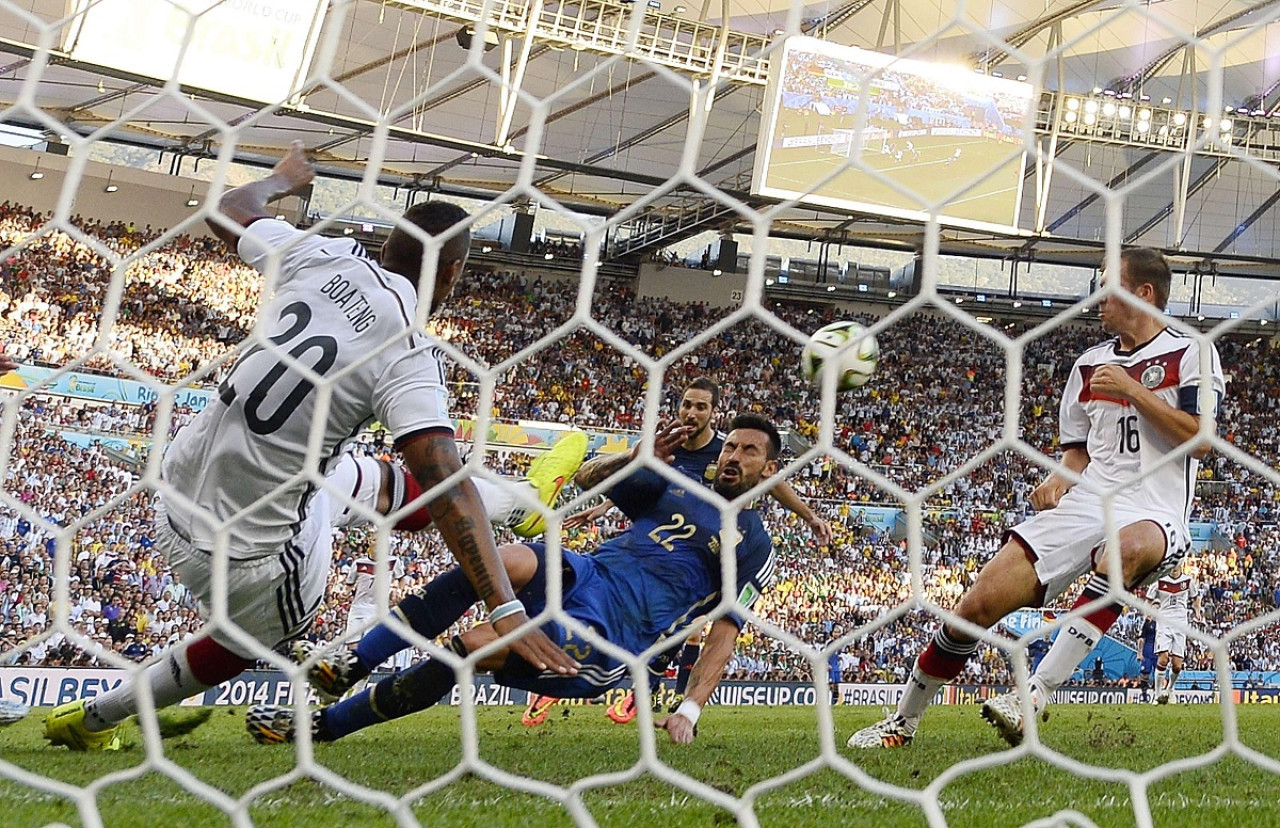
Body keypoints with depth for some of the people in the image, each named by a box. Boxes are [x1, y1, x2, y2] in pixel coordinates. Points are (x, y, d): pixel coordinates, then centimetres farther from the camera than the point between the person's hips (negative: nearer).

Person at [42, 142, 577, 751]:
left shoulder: (324, 258, -7)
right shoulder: (409, 358, -22)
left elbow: (227, 211, 13)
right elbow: (449, 493, -30)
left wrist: (281, 179, 34)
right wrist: (507, 610, -31)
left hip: (181, 480, 7)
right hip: (250, 552, -6)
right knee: (257, 635, 26)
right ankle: (94, 717, 38)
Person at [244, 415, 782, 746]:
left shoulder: (753, 547, 10)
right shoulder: (675, 488, 23)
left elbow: (724, 634, 2)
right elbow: (587, 478, 24)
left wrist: (689, 713, -10)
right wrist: (638, 457, 5)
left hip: (611, 635, -4)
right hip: (586, 576, 4)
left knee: (473, 647, -25)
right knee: (509, 561, -30)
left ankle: (321, 726, -15)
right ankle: (354, 664, -25)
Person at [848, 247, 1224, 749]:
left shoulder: (1190, 353, 2)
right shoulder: (1091, 363, 18)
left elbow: (1199, 441, -9)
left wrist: (1134, 392, -13)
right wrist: (1061, 478, 1)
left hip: (1154, 516, -4)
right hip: (1086, 502, 5)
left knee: (1125, 549, -43)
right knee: (982, 601, -10)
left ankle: (1035, 694, -42)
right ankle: (903, 721, 7)